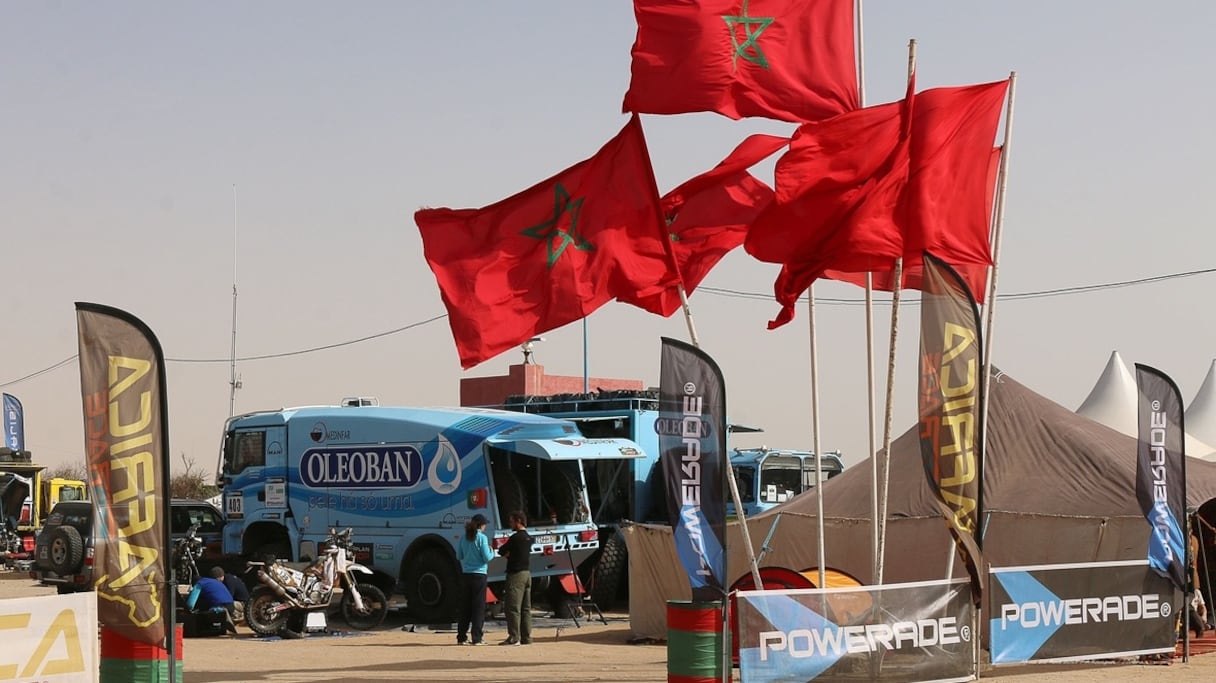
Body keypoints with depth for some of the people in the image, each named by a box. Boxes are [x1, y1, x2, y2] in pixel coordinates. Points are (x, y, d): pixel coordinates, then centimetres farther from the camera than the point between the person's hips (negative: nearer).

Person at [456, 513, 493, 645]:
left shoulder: (464, 538, 5)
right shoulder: (482, 538, -11)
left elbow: (459, 556, 10)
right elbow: (487, 557, -12)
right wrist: (492, 552, 8)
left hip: (466, 575, 5)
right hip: (479, 575, -5)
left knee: (465, 606, 11)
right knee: (479, 606, 1)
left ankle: (461, 637, 12)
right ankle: (477, 638, -1)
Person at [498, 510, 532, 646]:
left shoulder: (516, 537, -13)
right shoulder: (528, 538, 14)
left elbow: (501, 551, -5)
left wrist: (506, 553, 12)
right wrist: (510, 554, 2)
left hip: (516, 574, -9)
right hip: (527, 573, 9)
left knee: (513, 607, -8)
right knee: (526, 608, 10)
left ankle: (514, 637, -12)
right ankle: (526, 637, 10)